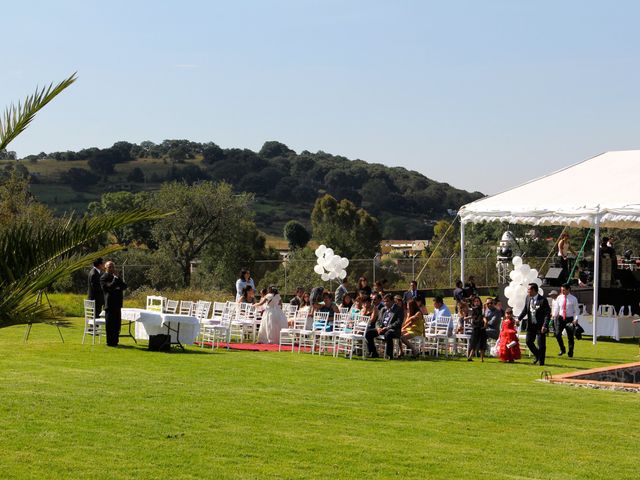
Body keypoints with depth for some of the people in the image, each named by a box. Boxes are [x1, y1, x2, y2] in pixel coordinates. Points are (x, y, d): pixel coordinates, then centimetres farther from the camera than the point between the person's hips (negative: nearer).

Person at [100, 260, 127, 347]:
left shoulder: (116, 277, 20)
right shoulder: (103, 278, -4)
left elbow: (124, 286, 11)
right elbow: (110, 287, -20)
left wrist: (118, 288, -7)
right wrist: (115, 278, -13)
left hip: (117, 303, 7)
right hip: (110, 304, -7)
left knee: (117, 324, 10)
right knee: (110, 324, -4)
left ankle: (115, 340, 18)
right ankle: (110, 342, 0)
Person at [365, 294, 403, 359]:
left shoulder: (398, 310, 0)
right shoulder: (383, 310, 20)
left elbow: (398, 323, -11)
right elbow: (378, 321, 18)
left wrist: (387, 328, -20)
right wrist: (378, 328, -7)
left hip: (393, 329, -6)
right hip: (382, 328, 7)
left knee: (387, 334, -41)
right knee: (368, 333, -14)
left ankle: (389, 355, -30)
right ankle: (373, 353, -5)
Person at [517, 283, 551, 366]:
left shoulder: (542, 300, -17)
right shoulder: (528, 298, 3)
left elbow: (548, 314, -17)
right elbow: (525, 309, 17)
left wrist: (545, 326, -24)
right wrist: (519, 318, 10)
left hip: (540, 326, -6)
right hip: (531, 325, 6)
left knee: (541, 344, 0)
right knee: (528, 341, 7)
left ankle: (541, 361, 13)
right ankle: (537, 356, 28)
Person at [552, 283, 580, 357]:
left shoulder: (573, 299, -1)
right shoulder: (559, 298, 5)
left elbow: (576, 310, 1)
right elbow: (556, 307, 10)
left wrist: (575, 319, -12)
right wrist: (554, 315, -8)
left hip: (569, 319, -2)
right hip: (560, 318, 2)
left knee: (570, 336, 3)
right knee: (557, 334, -13)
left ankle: (570, 352, 18)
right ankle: (562, 349, 6)